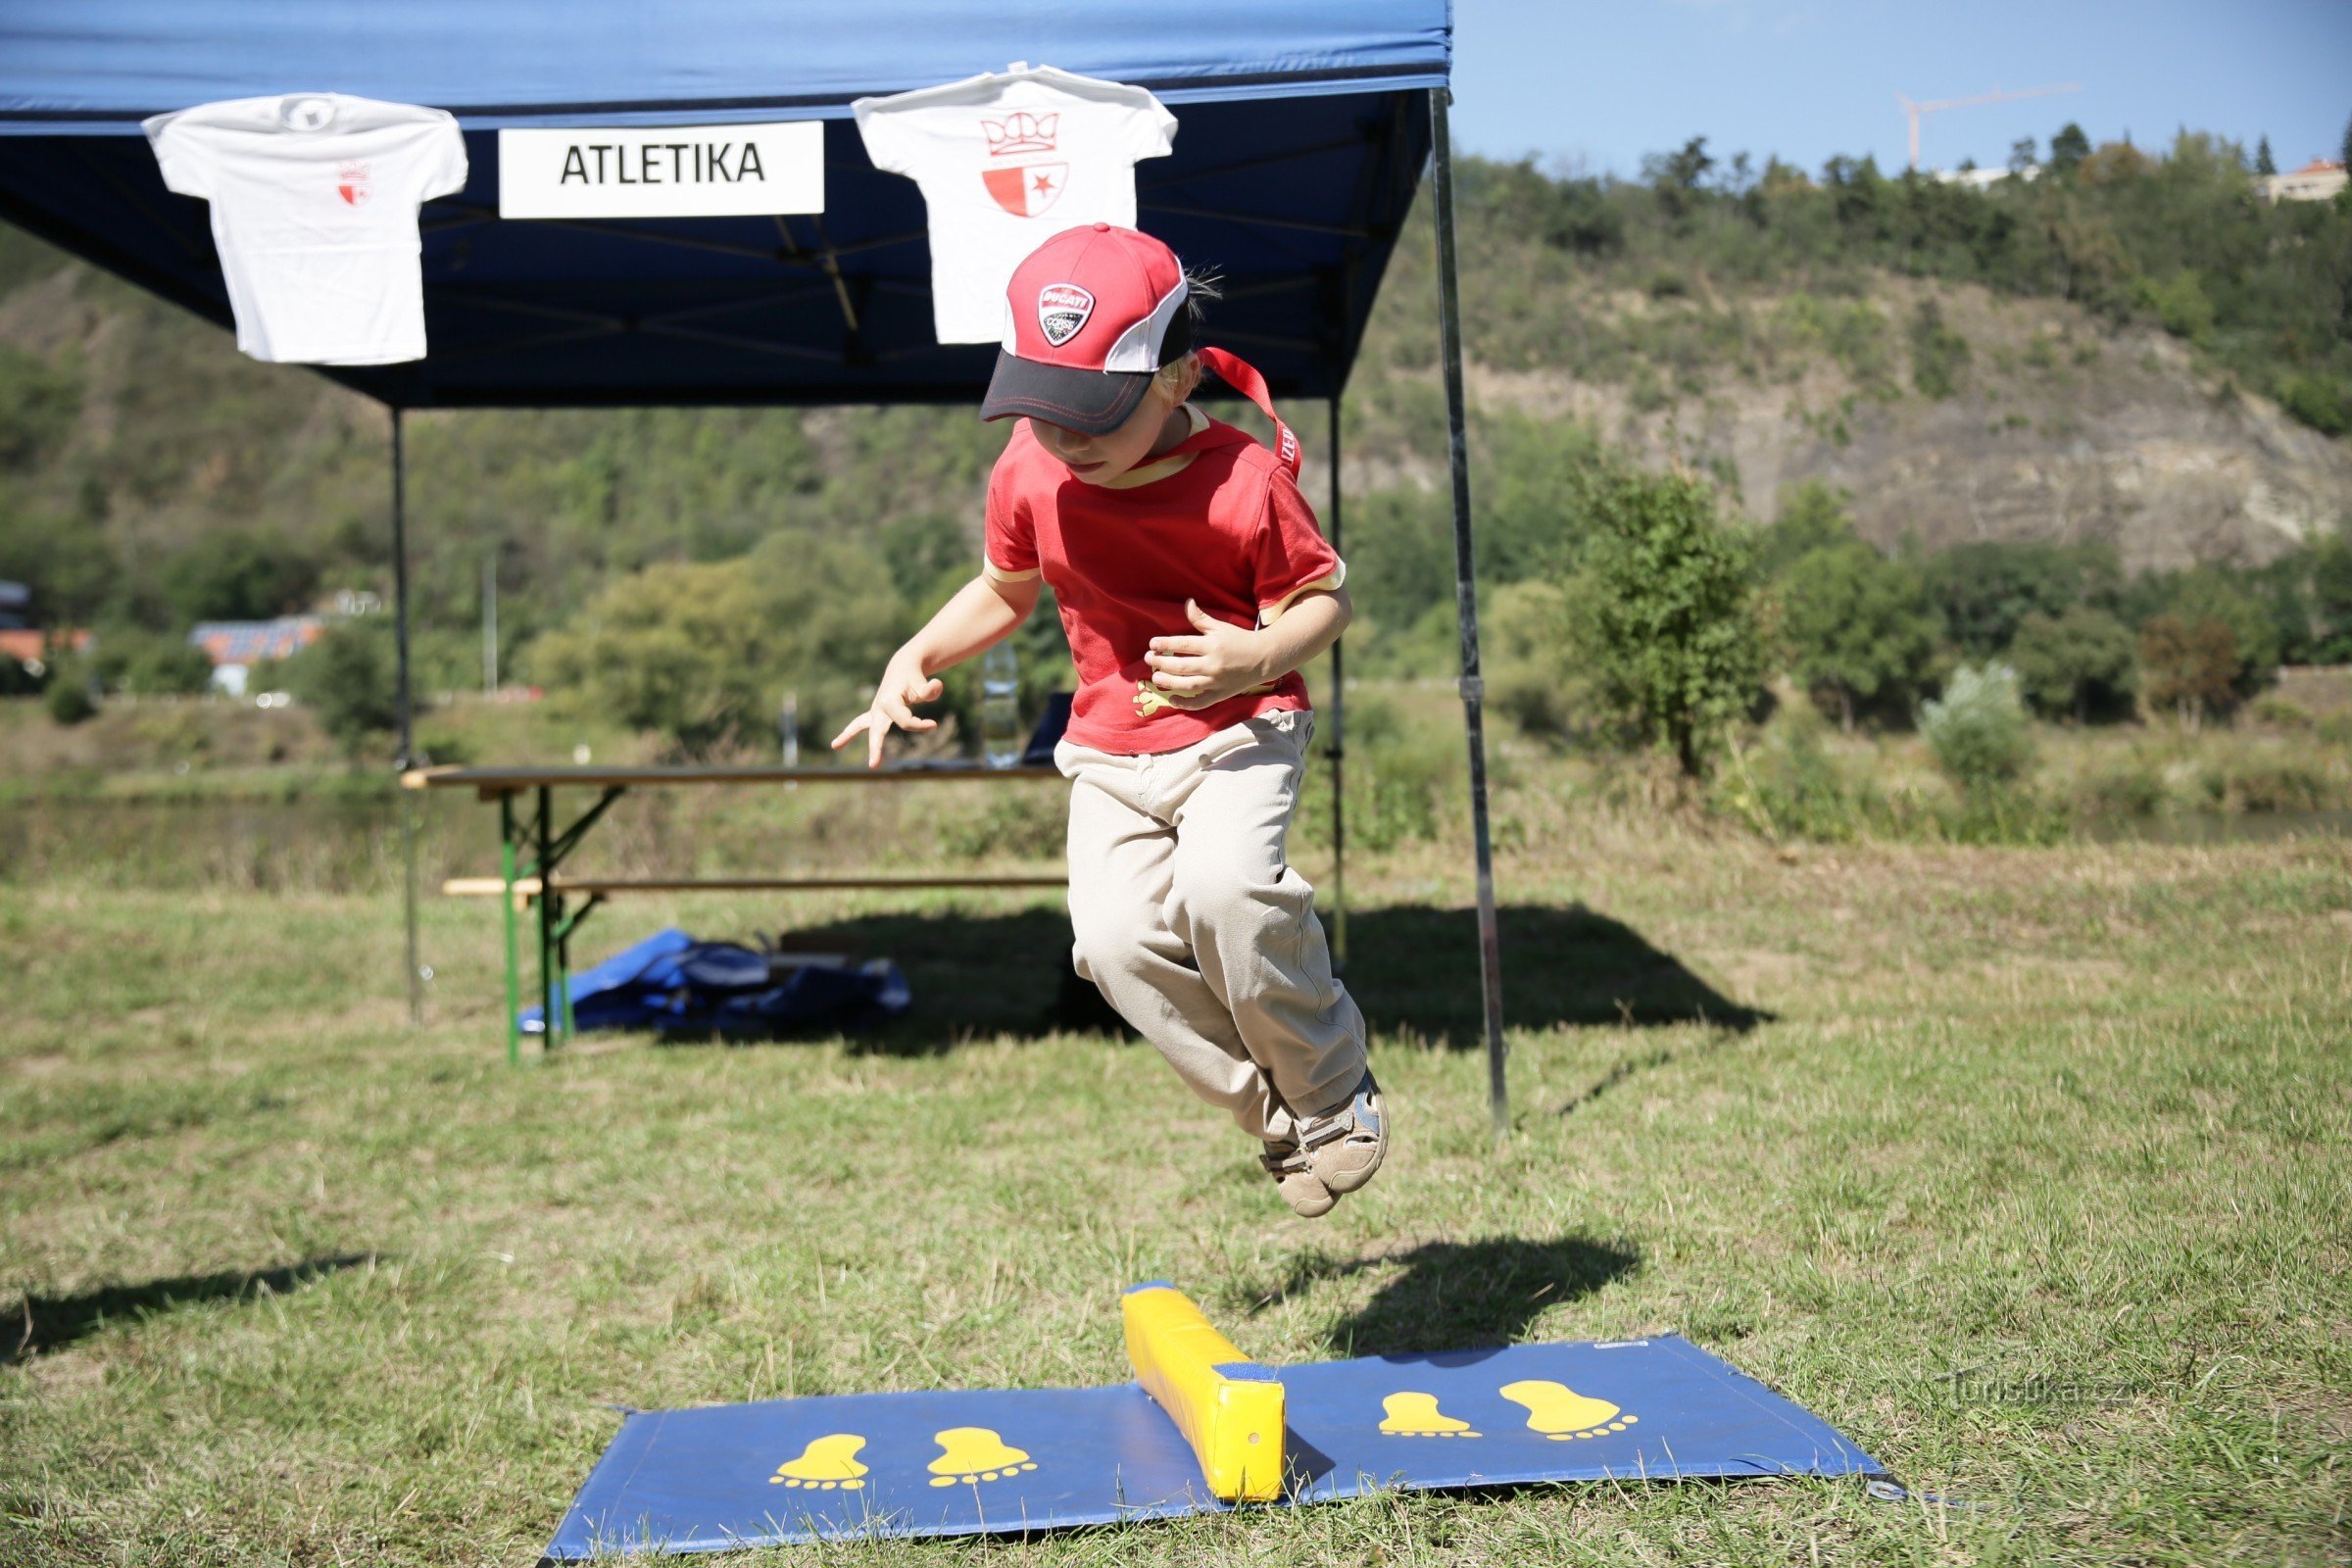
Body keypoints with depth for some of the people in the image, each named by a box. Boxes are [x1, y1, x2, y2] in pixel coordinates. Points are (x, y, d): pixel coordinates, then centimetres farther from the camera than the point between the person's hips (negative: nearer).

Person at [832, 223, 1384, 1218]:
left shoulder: (1242, 481, -18)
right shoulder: (1028, 472, -5)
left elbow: (1325, 596, -7)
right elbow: (1005, 591, 14)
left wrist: (1259, 658, -28)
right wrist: (915, 659, -1)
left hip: (1241, 730, -4)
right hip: (1110, 745, 4)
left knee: (1222, 886, -32)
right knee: (1115, 939, -19)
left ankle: (1335, 1086, -4)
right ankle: (1278, 1116, 1)